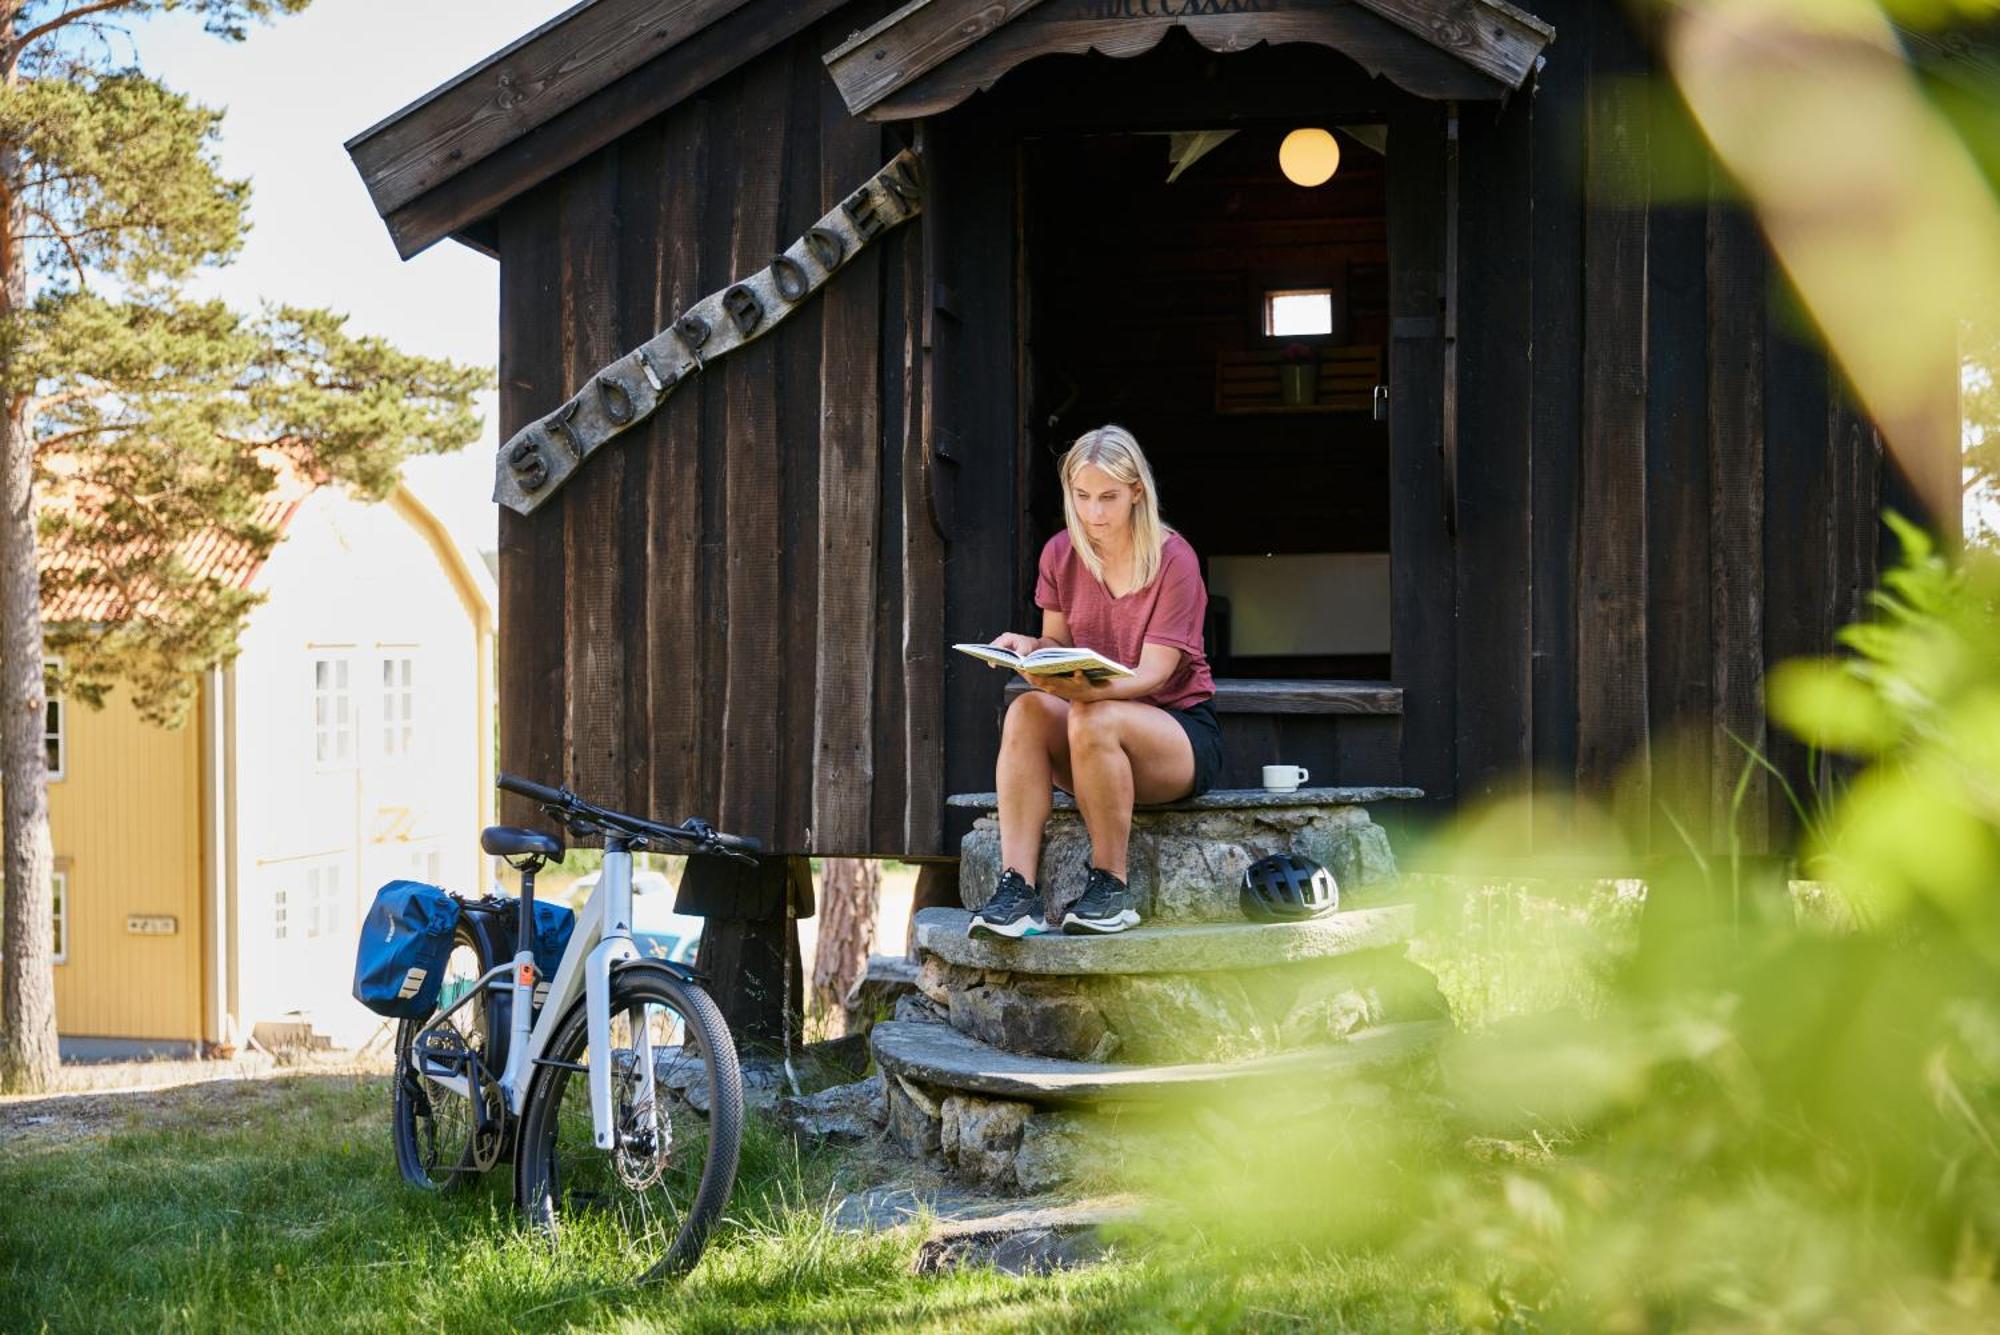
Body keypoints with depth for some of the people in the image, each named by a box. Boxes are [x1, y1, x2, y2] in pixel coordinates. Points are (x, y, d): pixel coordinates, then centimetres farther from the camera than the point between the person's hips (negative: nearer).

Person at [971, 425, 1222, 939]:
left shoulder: (1173, 559, -11)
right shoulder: (1061, 554, 5)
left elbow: (1152, 673, -17)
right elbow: (1057, 643, 10)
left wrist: (1088, 689, -38)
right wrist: (1028, 647, -16)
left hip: (1182, 730, -4)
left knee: (1092, 719, -36)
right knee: (1026, 710, -28)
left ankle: (1111, 890, -22)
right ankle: (1016, 891, -34)